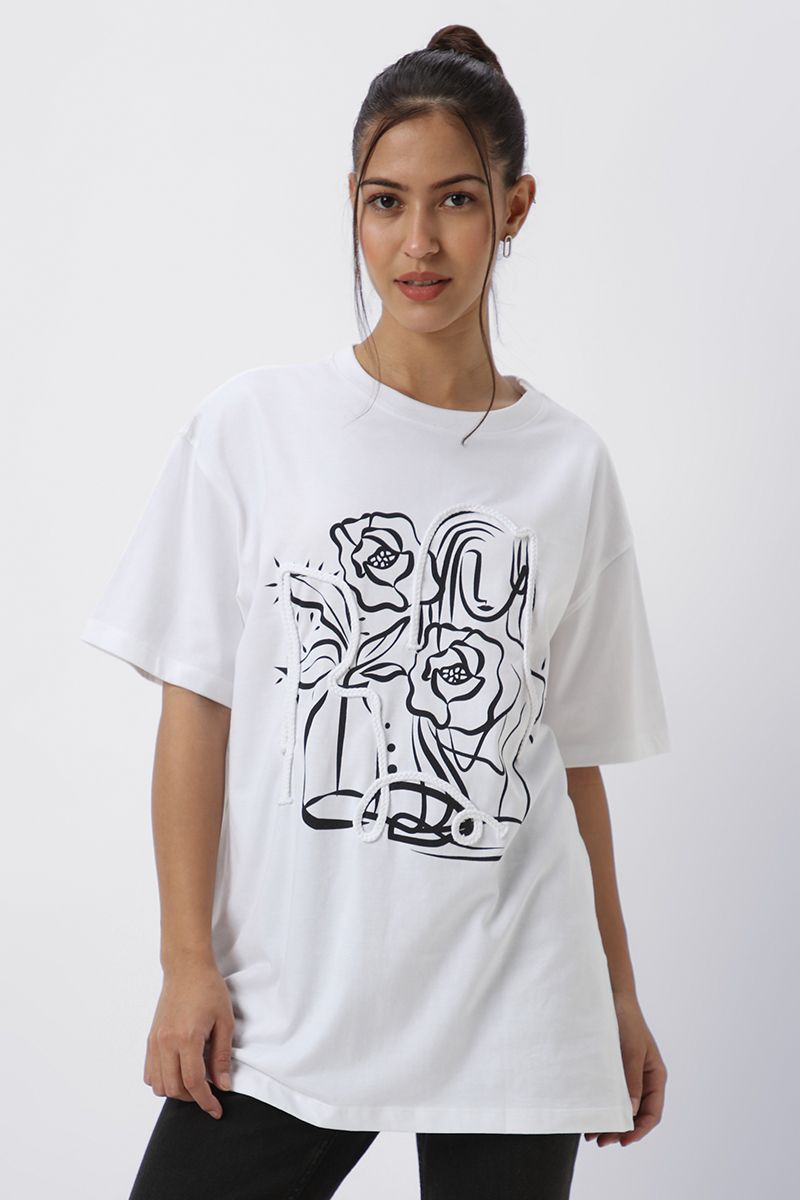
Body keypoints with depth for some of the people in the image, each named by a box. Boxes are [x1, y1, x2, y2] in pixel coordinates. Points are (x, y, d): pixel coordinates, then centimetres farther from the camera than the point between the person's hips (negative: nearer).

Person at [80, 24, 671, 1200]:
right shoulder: (252, 426, 0)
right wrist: (187, 960, -4)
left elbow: (573, 757, 10)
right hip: (284, 1007, -1)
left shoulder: (570, 465, 5)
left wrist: (619, 995, 13)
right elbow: (196, 706, 0)